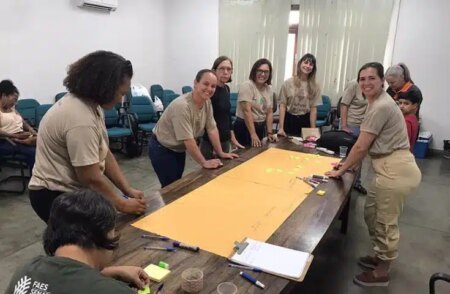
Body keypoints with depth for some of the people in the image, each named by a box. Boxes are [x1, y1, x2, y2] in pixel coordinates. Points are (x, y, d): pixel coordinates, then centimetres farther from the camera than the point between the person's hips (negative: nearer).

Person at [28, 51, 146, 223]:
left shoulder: (91, 105, 1)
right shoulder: (80, 120, -30)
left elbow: (105, 154, 1)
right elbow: (91, 178, -27)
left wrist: (128, 190, -4)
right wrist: (121, 204, -15)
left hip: (72, 191, 9)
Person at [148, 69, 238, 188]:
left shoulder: (207, 103, -8)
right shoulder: (182, 106, -33)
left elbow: (212, 129, -1)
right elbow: (188, 140, -31)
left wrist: (220, 153, 0)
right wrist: (204, 162, -23)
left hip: (179, 149, 8)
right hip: (162, 149, -8)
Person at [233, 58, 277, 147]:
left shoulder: (269, 89, 8)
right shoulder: (247, 86, -14)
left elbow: (269, 112, 10)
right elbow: (247, 111, -21)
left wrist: (269, 133, 2)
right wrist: (253, 134, -26)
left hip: (261, 128, 7)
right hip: (244, 128, -7)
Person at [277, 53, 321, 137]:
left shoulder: (315, 87, 1)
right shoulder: (288, 83, -4)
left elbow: (313, 109, -1)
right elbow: (282, 106, -5)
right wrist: (281, 128, -10)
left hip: (305, 121, 1)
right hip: (289, 120, -1)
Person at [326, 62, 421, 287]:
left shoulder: (380, 107, -19)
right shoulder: (378, 103, 13)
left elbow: (361, 147, -17)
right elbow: (367, 145, 16)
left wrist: (341, 170, -6)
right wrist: (349, 163, 13)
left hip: (396, 170, -10)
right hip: (390, 167, 10)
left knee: (386, 222, 4)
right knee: (371, 213, 20)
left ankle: (382, 272, 22)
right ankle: (380, 257, 38)